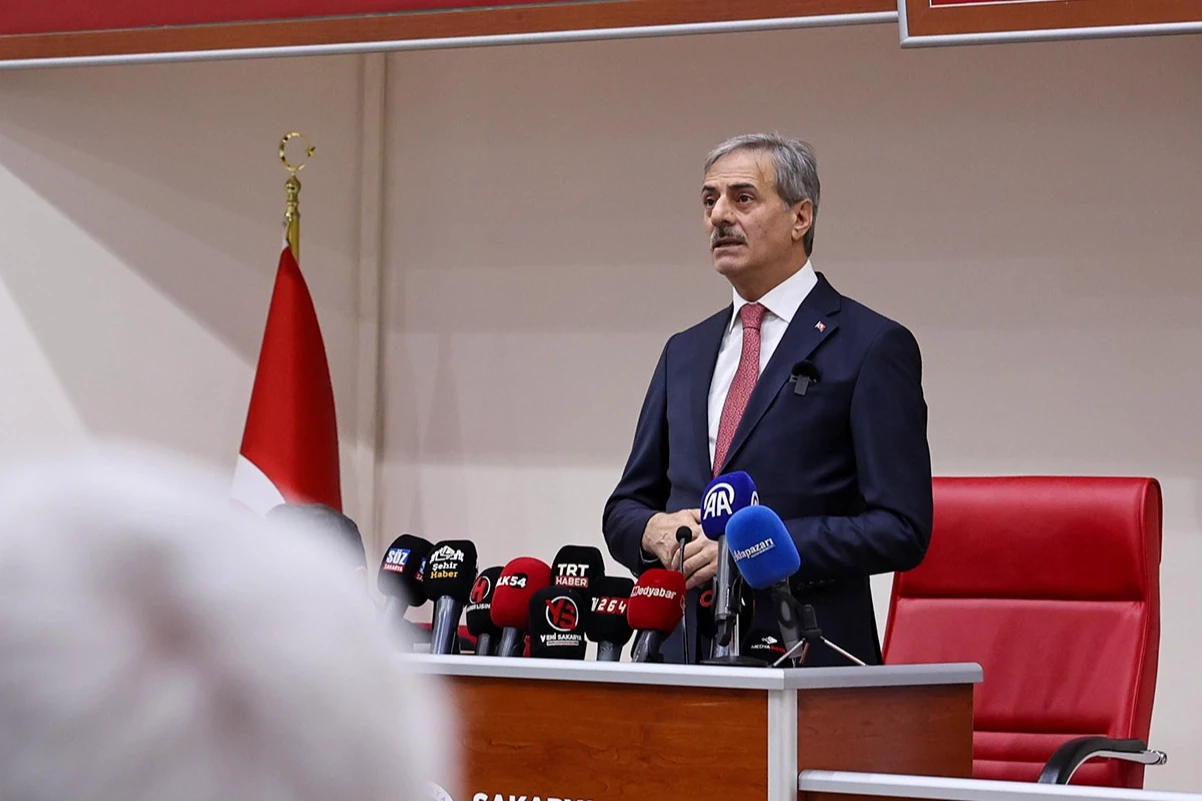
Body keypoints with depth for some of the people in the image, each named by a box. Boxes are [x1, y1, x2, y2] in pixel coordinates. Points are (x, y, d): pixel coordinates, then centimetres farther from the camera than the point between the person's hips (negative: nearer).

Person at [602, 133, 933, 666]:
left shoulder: (874, 347, -1)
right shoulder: (685, 352, 19)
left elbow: (900, 528, -8)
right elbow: (623, 508, 22)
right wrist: (654, 530, -2)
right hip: (682, 653, 5)